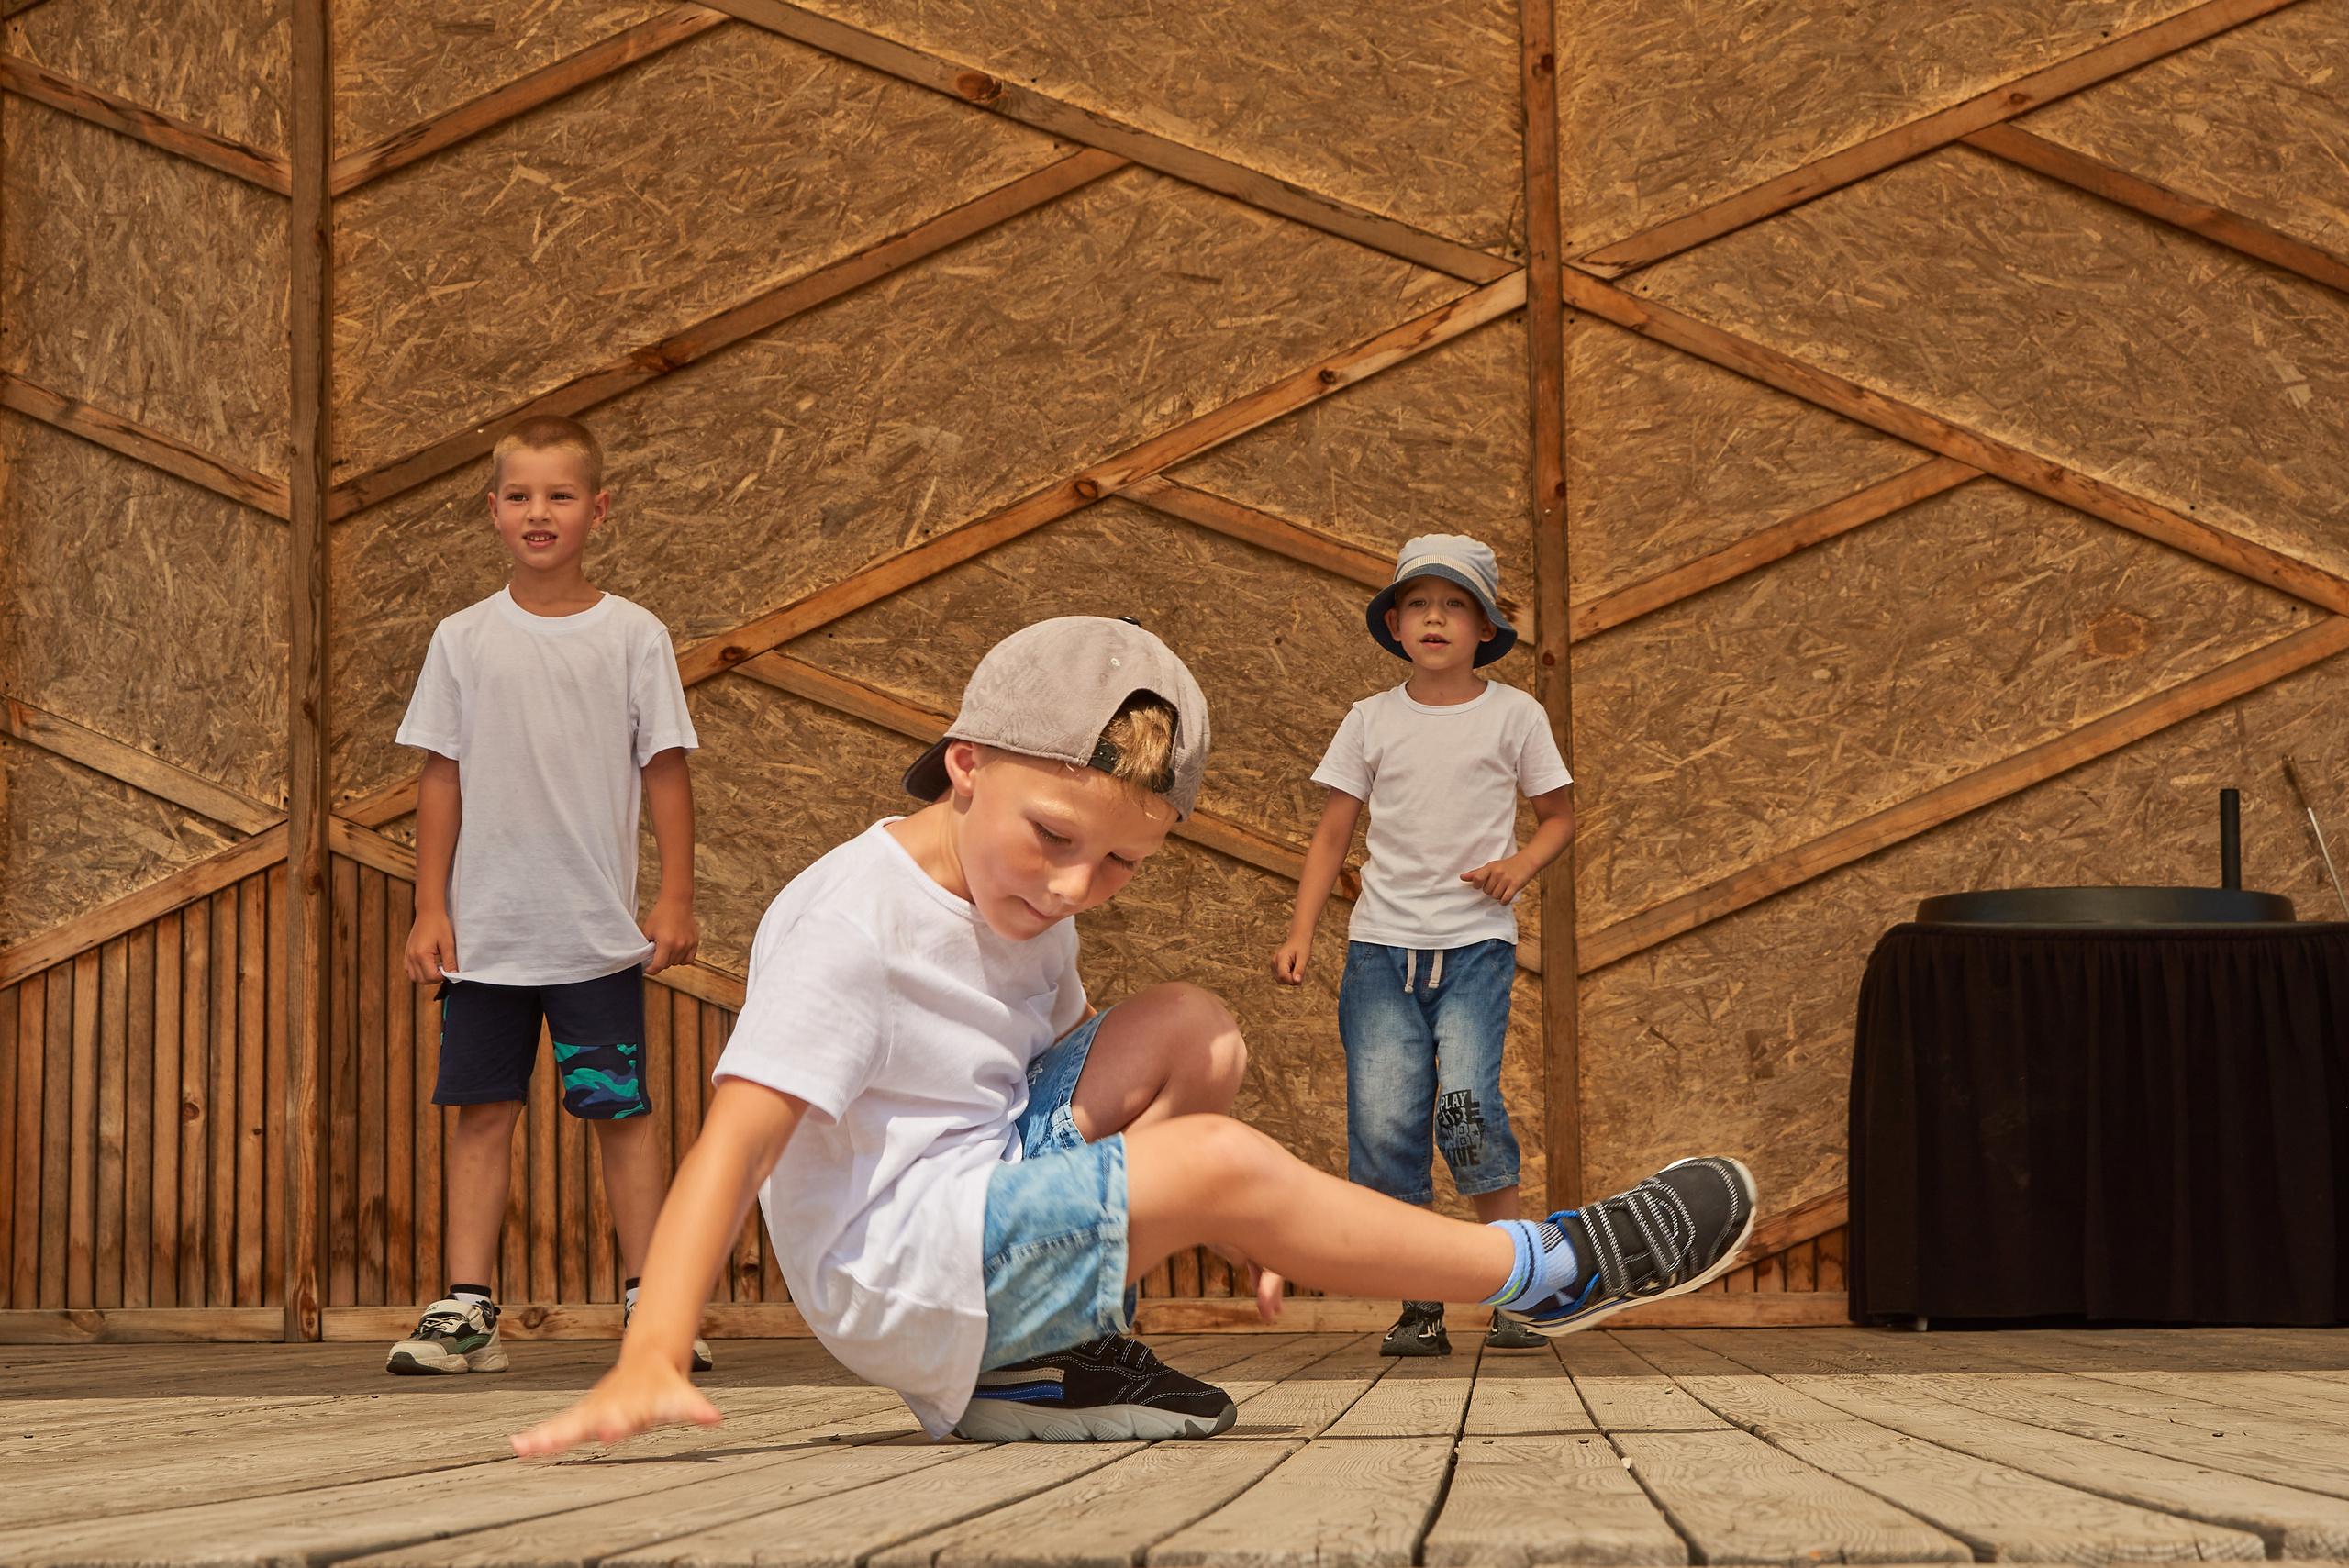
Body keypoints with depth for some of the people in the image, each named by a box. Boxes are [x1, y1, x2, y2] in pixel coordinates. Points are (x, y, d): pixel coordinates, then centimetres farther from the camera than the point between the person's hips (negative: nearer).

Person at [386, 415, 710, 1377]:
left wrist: (675, 899, -4)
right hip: (485, 928, 2)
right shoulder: (463, 640, 6)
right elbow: (442, 778, 8)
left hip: (599, 932, -2)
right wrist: (430, 908, 3)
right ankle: (465, 1311, 6)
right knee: (482, 1109, 3)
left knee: (622, 1110, -1)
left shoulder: (634, 637, 1)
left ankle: (652, 1304, 5)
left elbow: (665, 770, 2)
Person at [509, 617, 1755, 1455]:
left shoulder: (1025, 910, 10)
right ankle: (1545, 1270, -6)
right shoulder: (848, 926, -19)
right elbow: (734, 1143, -28)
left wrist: (1236, 1220, 6)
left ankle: (1050, 1358, -3)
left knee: (1190, 1034, 1)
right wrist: (648, 1364, -40)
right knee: (1218, 1161, -23)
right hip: (897, 1276, -10)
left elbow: (1074, 1071, 20)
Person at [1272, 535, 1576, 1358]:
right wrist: (1301, 933, 0)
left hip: (1475, 942, -2)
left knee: (1466, 1098, -20)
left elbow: (1559, 815, 13)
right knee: (1383, 1120, -8)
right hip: (1382, 943, 2)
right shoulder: (1372, 720, 7)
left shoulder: (1513, 715, 3)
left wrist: (1520, 864, -8)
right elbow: (1332, 834, 10)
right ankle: (1421, 1306, 2)